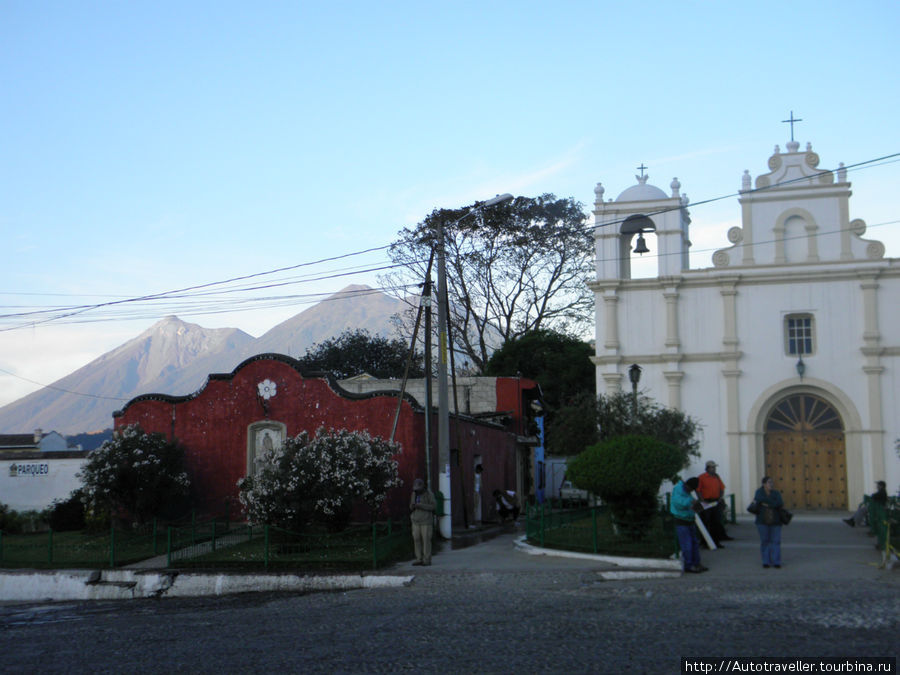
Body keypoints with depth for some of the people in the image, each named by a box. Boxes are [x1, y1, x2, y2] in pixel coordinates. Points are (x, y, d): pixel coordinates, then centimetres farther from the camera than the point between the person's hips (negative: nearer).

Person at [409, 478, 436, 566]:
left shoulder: (429, 495, -9)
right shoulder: (414, 494, 7)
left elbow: (433, 506, -16)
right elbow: (411, 508, 13)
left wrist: (420, 505, -24)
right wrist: (413, 506, -13)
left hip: (426, 521, -5)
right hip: (416, 521, 5)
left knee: (426, 540, -5)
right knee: (417, 540, 3)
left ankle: (427, 560, 1)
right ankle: (419, 559, 9)